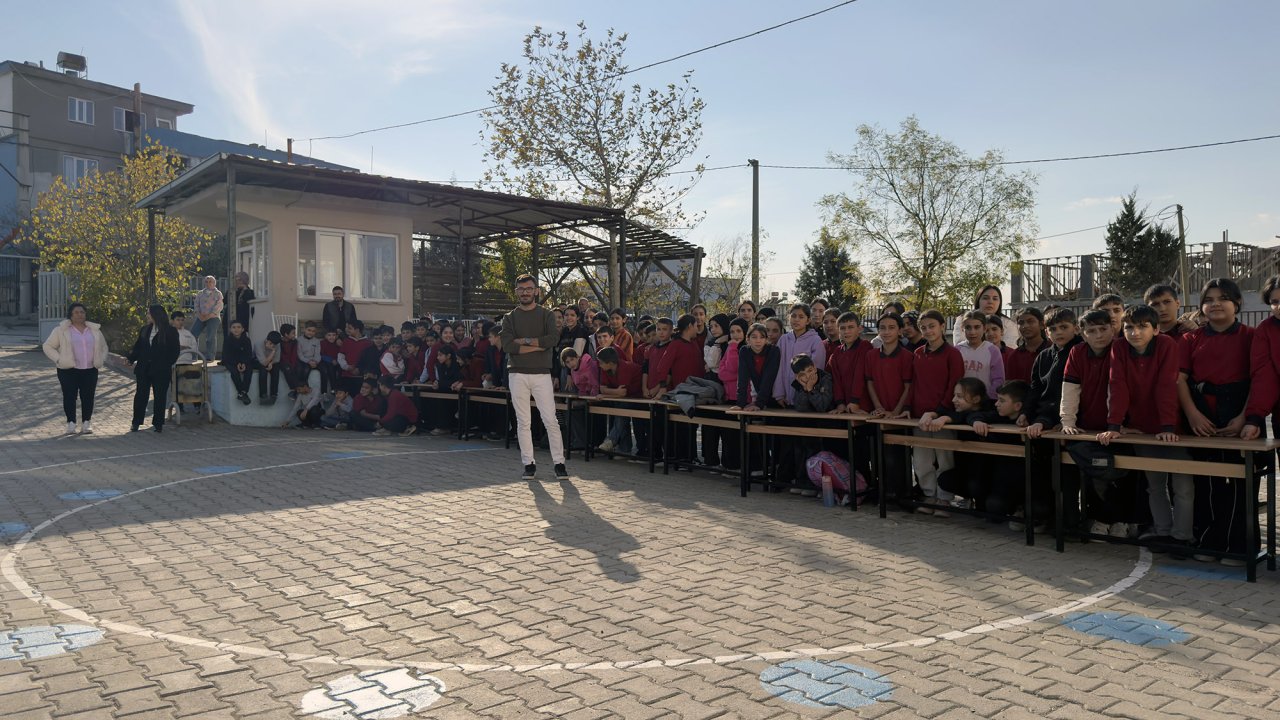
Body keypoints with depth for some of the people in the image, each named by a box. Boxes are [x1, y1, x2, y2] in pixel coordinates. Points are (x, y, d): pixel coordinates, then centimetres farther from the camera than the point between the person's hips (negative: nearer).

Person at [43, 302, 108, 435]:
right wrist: (58, 359, -8)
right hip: (68, 370, -2)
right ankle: (71, 424, 4)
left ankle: (86, 424, 7)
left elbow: (103, 346, 22)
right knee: (69, 397, -1)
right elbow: (48, 346, 4)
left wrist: (102, 360, 7)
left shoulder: (95, 330, 11)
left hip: (90, 370, 3)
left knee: (88, 397, 1)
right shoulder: (61, 330, 1)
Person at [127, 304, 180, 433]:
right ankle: (136, 422, 12)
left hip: (161, 370, -4)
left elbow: (175, 350, -3)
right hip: (144, 368, 4)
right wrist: (131, 359, -1)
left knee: (159, 396, 4)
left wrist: (168, 364, -10)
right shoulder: (144, 330, 10)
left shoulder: (171, 331, -3)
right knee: (141, 395, 5)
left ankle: (158, 423, 14)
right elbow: (137, 347, 12)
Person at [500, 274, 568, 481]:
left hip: (542, 373, -1)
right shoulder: (510, 318, 10)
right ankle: (529, 465, 11)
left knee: (551, 421, -5)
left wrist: (523, 341, -9)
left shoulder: (546, 315, 7)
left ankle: (559, 463, 1)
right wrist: (538, 346, -11)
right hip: (517, 374, 2)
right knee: (523, 423, 4)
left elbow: (553, 339, -11)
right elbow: (507, 345, -7)